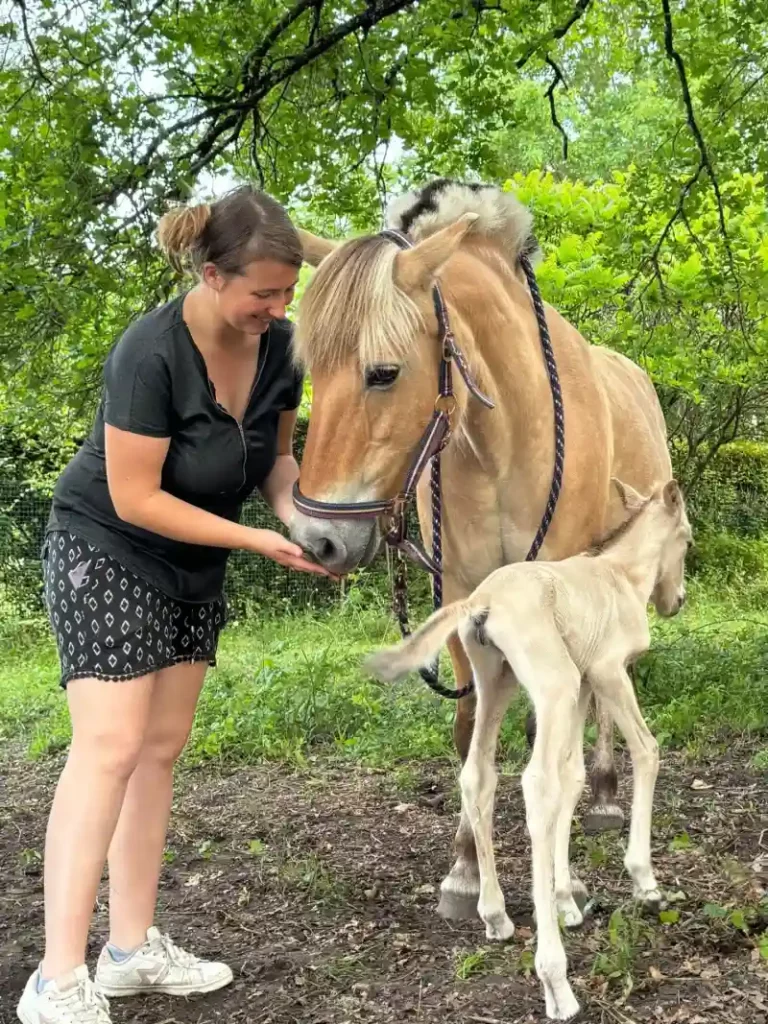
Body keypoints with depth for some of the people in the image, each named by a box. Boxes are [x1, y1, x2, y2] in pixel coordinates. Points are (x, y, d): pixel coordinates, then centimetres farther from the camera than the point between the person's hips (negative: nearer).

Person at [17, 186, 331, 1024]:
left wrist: (297, 510, -15)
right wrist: (258, 540, -25)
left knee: (160, 749, 8)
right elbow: (135, 498, -25)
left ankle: (132, 948, 17)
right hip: (107, 553, -7)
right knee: (110, 748, -13)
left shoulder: (277, 345, -8)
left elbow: (276, 453, 6)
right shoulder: (150, 352, -28)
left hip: (193, 569, 7)